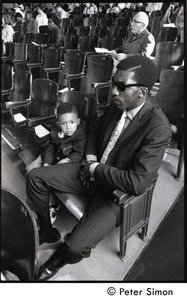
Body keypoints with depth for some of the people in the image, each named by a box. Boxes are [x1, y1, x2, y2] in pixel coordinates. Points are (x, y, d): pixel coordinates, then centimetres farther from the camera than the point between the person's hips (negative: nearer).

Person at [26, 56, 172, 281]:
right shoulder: (117, 105, -6)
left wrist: (98, 169, -19)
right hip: (93, 173, 7)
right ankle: (41, 230, 27)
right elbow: (95, 128, 14)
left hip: (117, 191, -6)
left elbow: (138, 183, -31)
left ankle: (62, 255, 18)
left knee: (76, 247, -23)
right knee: (35, 177, 3)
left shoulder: (158, 127, -27)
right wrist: (91, 159, -2)